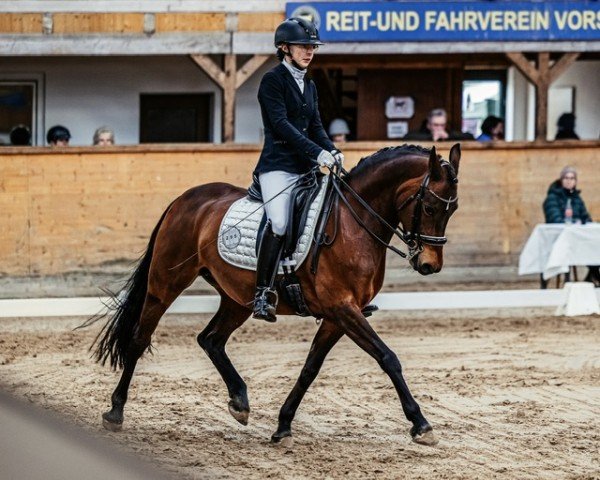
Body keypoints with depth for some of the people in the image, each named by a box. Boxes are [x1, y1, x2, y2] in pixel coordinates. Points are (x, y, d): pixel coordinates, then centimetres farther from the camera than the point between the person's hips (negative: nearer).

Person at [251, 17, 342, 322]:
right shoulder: (273, 80, -4)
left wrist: (332, 151, -4)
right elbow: (281, 124, -14)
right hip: (278, 165, -8)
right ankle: (263, 294, -22)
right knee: (279, 223, -25)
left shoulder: (309, 85, 19)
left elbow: (315, 126, 16)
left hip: (306, 167, 8)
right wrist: (317, 151, -22)